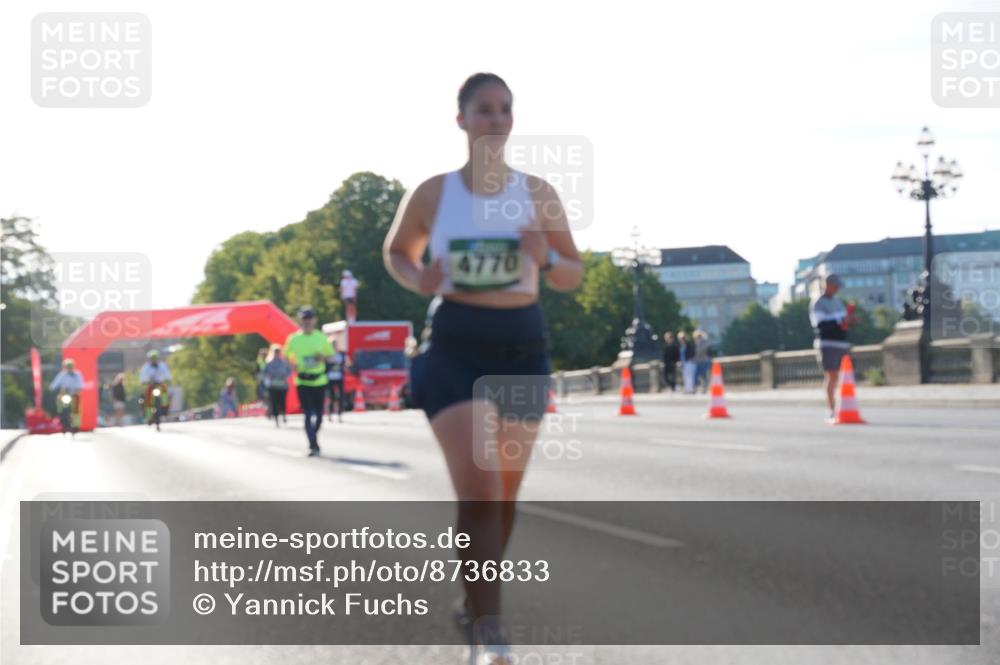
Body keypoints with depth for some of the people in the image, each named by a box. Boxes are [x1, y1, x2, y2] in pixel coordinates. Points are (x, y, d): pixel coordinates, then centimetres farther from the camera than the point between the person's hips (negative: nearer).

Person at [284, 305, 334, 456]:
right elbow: (287, 355, 12)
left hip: (319, 381, 2)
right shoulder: (293, 339, 2)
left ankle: (314, 440, 30)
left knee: (319, 414, 6)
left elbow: (331, 355, 12)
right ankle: (313, 445, -11)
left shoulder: (321, 337, 4)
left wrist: (323, 358, -10)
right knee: (308, 414, -11)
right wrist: (294, 365, -9)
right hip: (302, 382, -2)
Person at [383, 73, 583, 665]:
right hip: (456, 349, -3)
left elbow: (574, 276, 9)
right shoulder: (432, 194, -1)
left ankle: (474, 603, 35)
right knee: (479, 486, -16)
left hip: (524, 349, 3)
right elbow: (396, 251, 16)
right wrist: (418, 280, -7)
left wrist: (546, 258, -14)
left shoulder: (538, 194, 3)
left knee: (505, 492, 14)